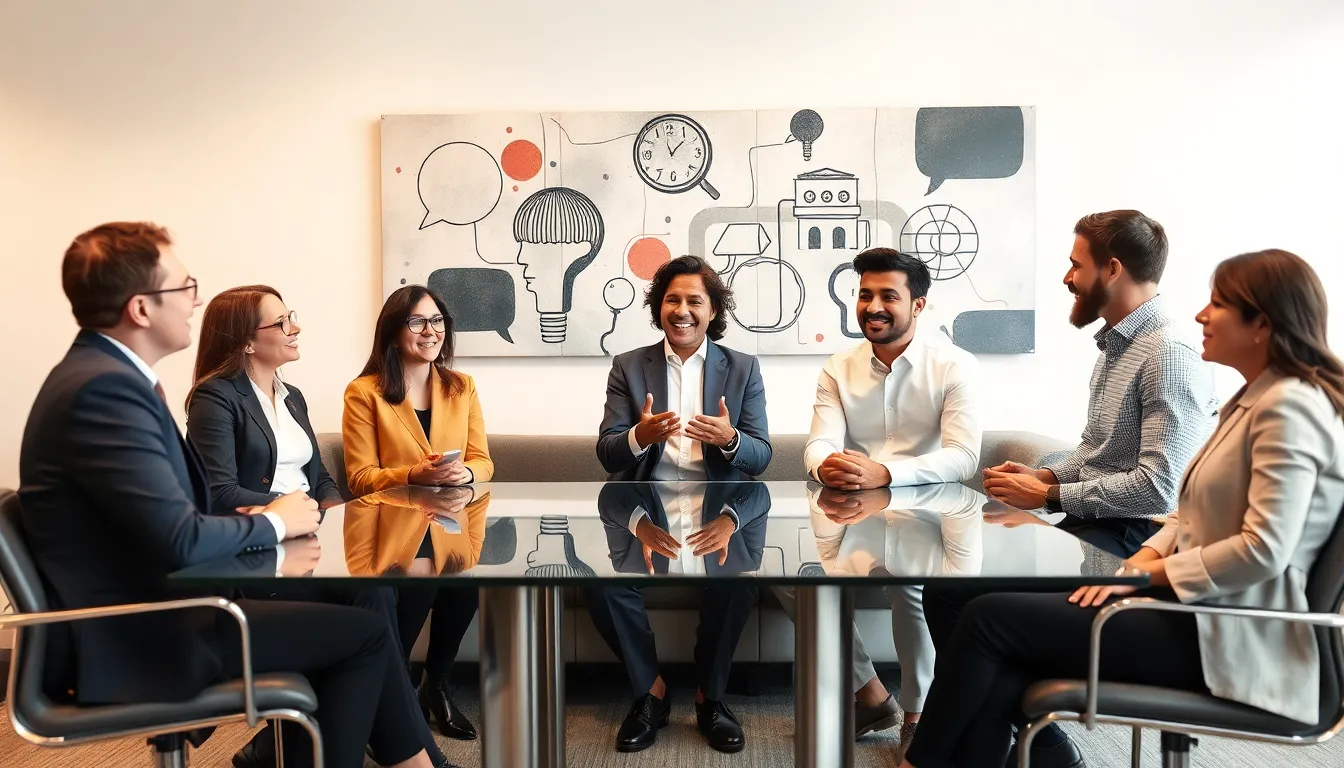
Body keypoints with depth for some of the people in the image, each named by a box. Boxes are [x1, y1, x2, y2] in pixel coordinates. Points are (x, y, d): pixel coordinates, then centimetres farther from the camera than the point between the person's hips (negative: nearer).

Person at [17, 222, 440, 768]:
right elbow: (181, 540, -28)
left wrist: (258, 518, -4)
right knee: (363, 630, -6)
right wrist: (273, 522, -10)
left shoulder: (104, 372, 9)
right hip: (137, 637, -9)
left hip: (149, 605, 9)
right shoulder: (104, 386, -22)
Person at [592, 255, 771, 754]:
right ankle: (650, 689, 3)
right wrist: (640, 436, -23)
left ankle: (711, 696, 0)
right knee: (601, 579, -25)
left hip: (717, 512, 0)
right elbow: (606, 454, 0)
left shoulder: (743, 369, 8)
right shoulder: (628, 367, 8)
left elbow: (760, 457, 2)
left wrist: (730, 438, -22)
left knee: (739, 578, -29)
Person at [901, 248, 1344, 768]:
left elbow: (1263, 549, -23)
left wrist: (1147, 573, -13)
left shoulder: (1289, 407, -14)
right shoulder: (1253, 399, 17)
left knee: (988, 618, -14)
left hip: (1221, 637, -9)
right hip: (1193, 607, 9)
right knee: (996, 682, -10)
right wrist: (1140, 559, 0)